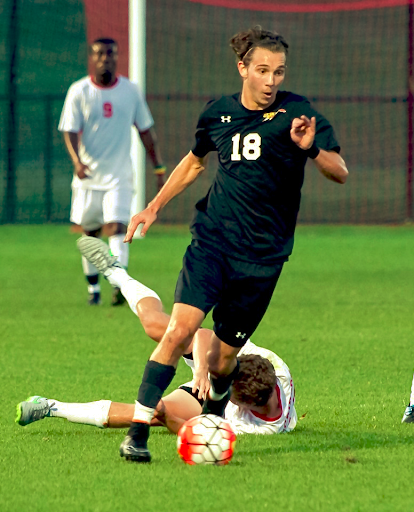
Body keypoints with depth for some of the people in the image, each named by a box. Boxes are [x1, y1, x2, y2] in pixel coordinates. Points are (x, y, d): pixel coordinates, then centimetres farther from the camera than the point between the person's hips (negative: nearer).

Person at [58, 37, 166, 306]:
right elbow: (70, 130, -8)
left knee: (117, 229, -16)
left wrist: (159, 167, 10)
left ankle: (120, 285, -24)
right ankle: (93, 288, 22)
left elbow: (146, 130, 10)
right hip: (88, 176, 1)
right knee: (90, 234, 8)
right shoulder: (79, 91, -2)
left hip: (120, 175, -1)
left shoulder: (131, 90, 2)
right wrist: (76, 160, -27)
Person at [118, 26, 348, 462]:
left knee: (221, 361, 3)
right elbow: (195, 161, 26)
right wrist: (154, 206, 23)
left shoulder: (296, 113, -4)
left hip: (263, 256, -1)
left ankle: (213, 417, 35)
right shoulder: (218, 113, 6)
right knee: (179, 330, -20)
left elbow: (340, 173, -9)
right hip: (211, 242, 1)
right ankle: (138, 431, -15)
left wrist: (311, 149, -28)